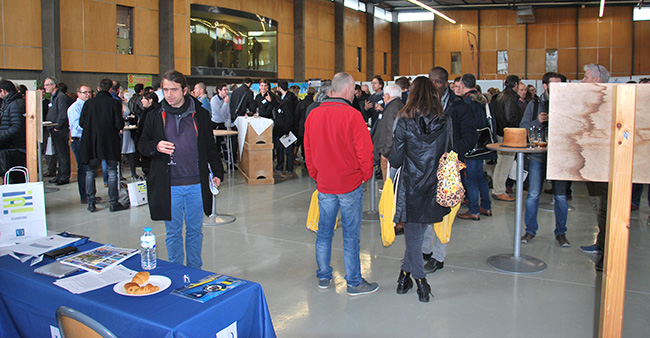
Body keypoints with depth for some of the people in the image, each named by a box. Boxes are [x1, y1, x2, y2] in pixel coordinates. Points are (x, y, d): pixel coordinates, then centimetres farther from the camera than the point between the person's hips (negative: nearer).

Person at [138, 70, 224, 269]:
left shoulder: (200, 115, 3)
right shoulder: (155, 117, 3)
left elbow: (210, 147, 10)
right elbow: (142, 145, 9)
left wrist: (217, 172, 6)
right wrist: (156, 147, -13)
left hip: (196, 184, 1)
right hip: (169, 185, 0)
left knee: (195, 230, 12)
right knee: (173, 232, 9)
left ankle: (195, 272, 26)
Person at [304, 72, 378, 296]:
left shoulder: (313, 115, 1)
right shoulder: (352, 115, -15)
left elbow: (308, 150, 9)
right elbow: (364, 151, -13)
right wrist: (366, 175, 3)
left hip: (324, 185, 5)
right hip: (350, 184, -5)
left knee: (324, 231, 16)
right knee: (351, 235, 4)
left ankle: (323, 276, 28)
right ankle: (354, 283, 15)